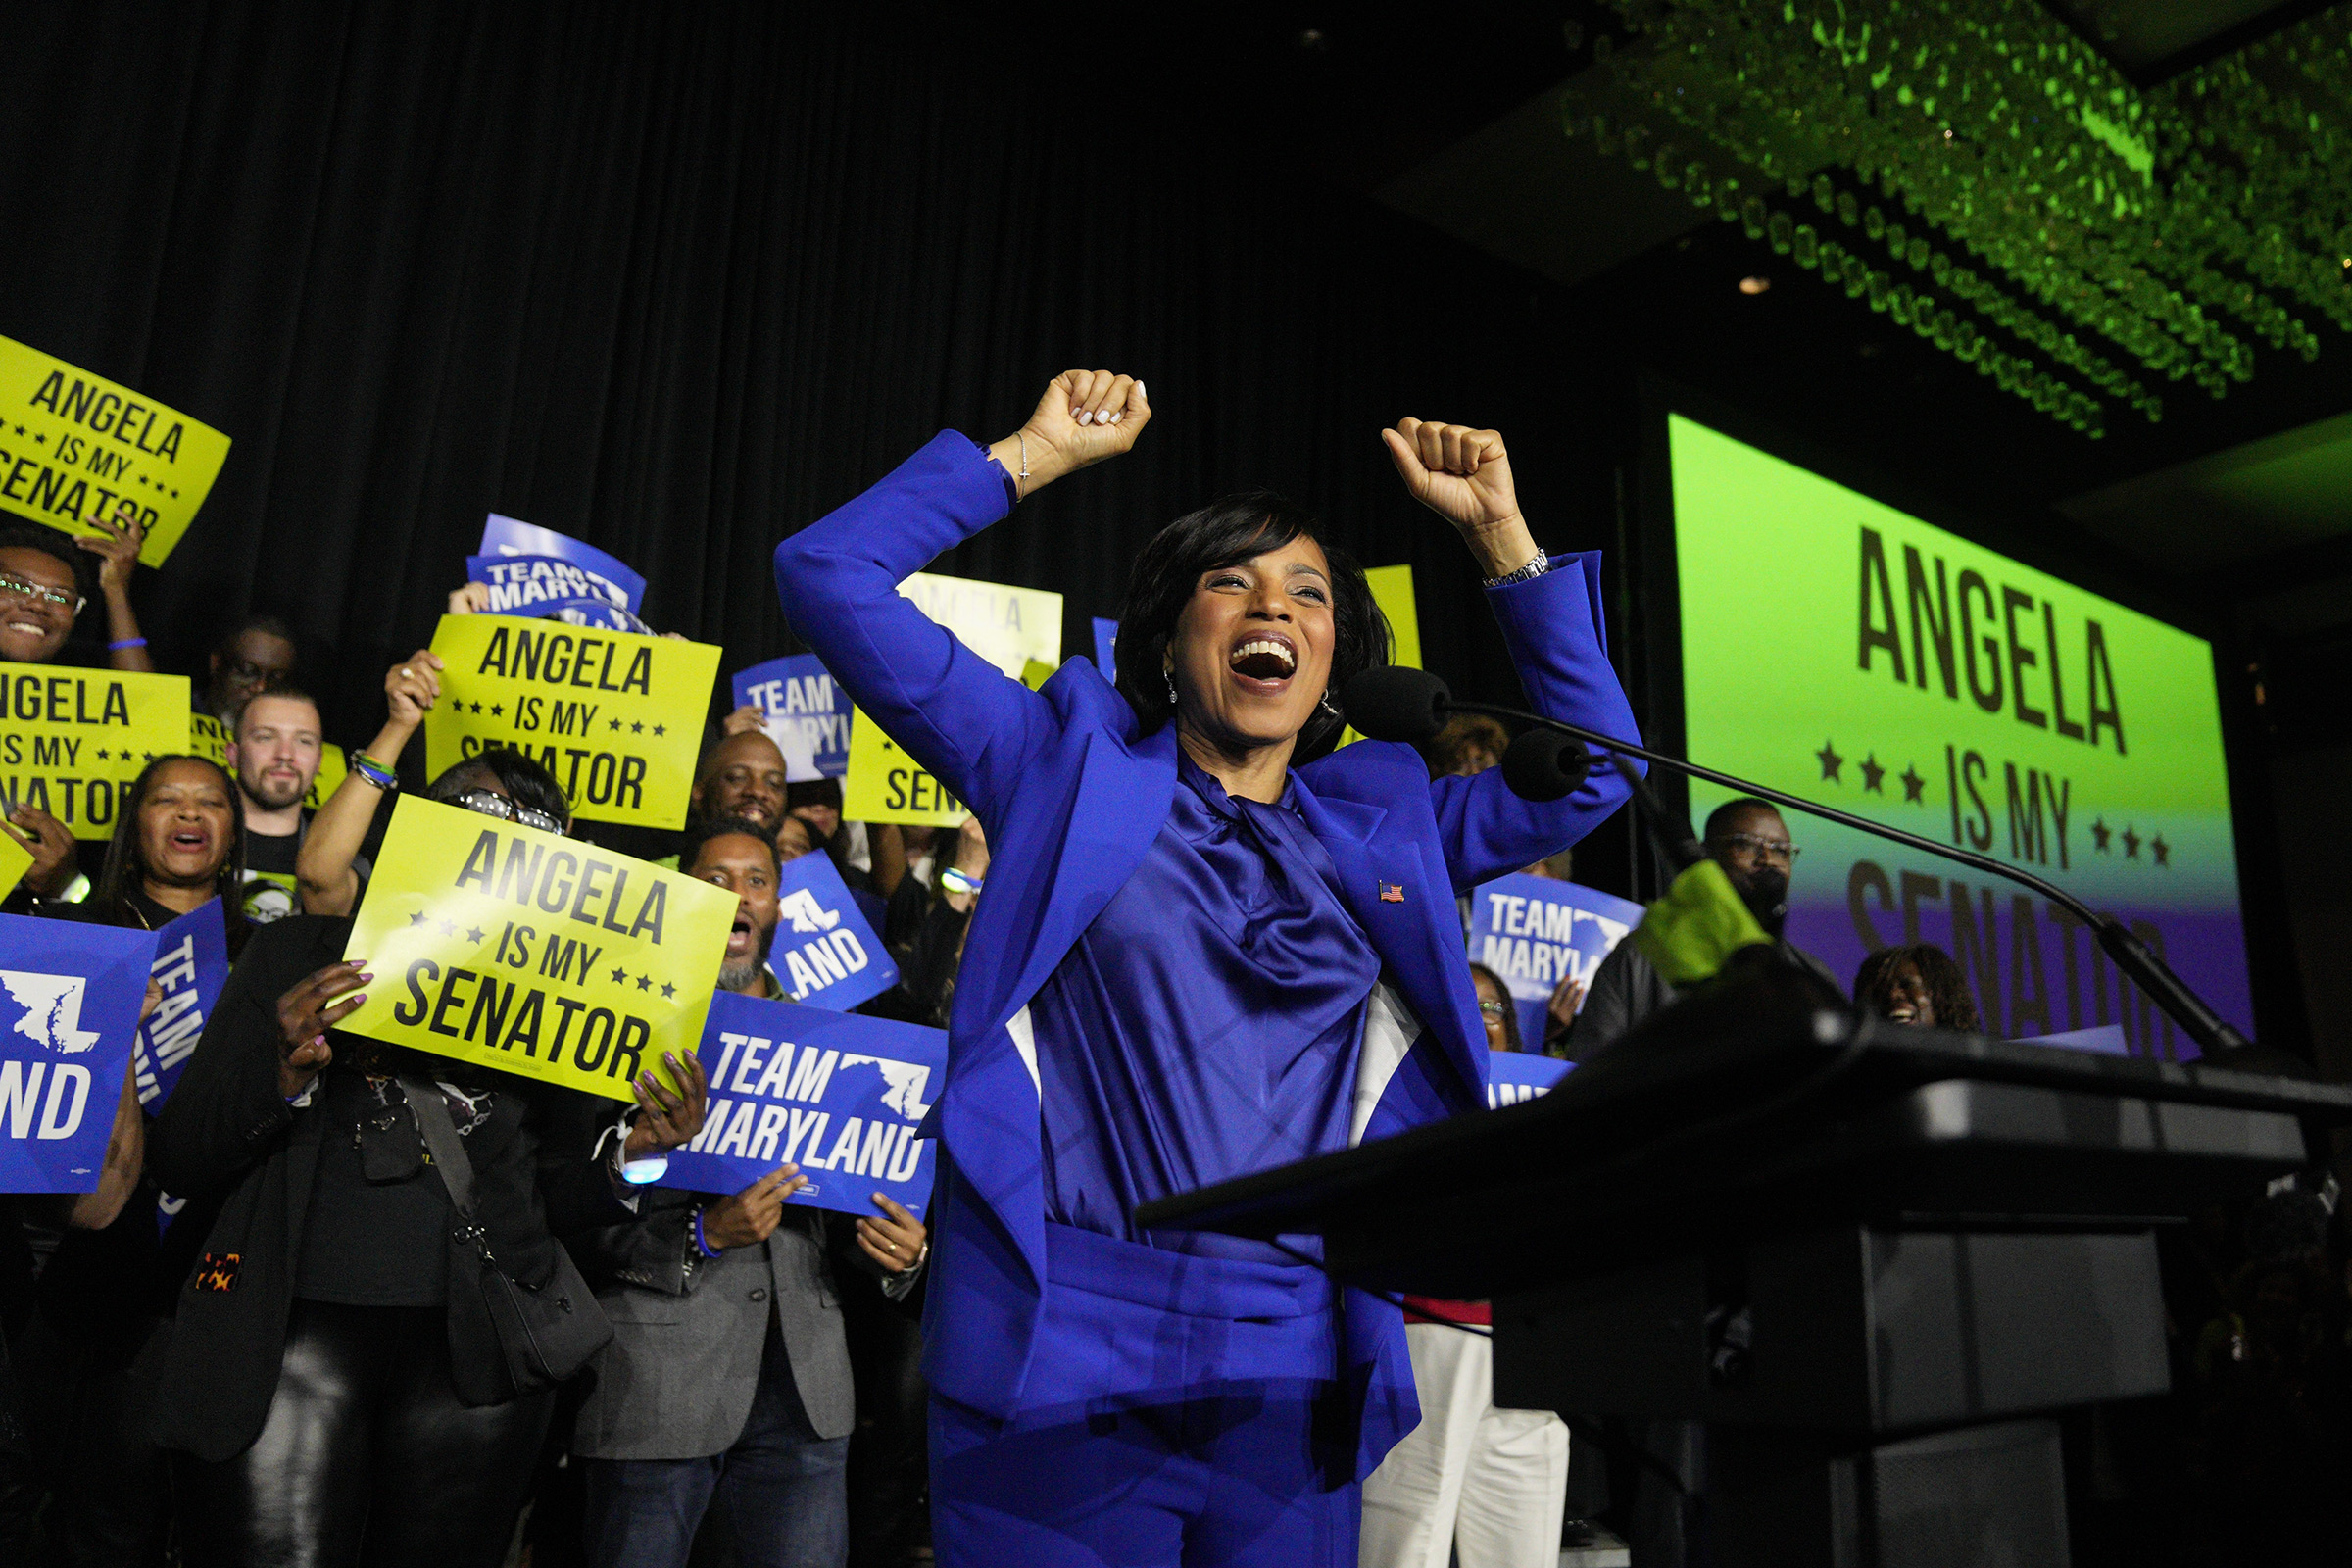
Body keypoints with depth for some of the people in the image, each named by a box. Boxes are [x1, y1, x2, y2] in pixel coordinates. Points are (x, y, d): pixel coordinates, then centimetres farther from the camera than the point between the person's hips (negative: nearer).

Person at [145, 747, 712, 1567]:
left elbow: (551, 1198, 11)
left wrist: (629, 1153, -10)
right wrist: (287, 1073, -17)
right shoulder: (295, 954, 5)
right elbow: (177, 1157, 2)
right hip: (290, 1336, -1)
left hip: (473, 1353, 2)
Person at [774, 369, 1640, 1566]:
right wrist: (1035, 454, 6)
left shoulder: (1380, 819, 15)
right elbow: (830, 579, 4)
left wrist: (1499, 534, 16)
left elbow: (1593, 768, 19)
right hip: (1066, 1346, -3)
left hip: (1296, 1370, 4)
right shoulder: (1073, 764, 7)